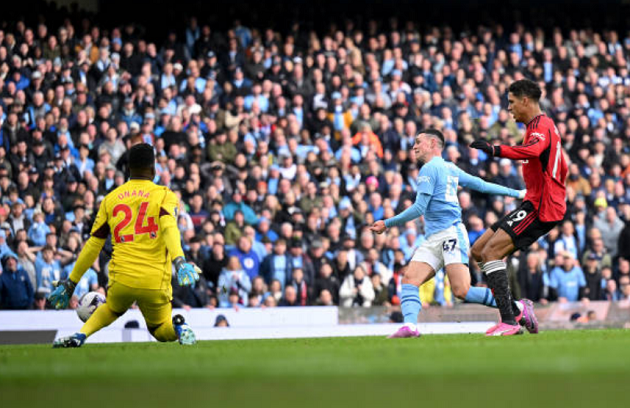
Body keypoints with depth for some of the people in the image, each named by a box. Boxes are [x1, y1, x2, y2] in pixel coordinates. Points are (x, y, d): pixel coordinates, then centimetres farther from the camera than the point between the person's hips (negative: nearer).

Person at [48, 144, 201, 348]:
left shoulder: (110, 199, 12)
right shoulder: (165, 195, 4)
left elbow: (93, 245, 11)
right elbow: (169, 227, -17)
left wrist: (70, 283, 15)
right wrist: (179, 261, -32)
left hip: (121, 278, 2)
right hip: (155, 283, -2)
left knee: (112, 309, 33)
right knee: (160, 329, 21)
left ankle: (79, 336, 5)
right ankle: (179, 328, -15)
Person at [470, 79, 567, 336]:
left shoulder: (540, 125, -10)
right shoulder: (542, 125, 23)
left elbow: (533, 150, -35)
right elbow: (562, 168, 33)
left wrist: (496, 150, -45)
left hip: (540, 207, -11)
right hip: (536, 203, 11)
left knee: (490, 252, -20)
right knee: (479, 250, 8)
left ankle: (509, 321, -23)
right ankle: (514, 312, 6)